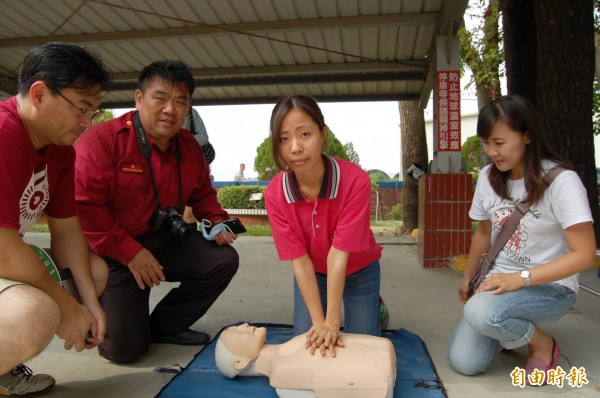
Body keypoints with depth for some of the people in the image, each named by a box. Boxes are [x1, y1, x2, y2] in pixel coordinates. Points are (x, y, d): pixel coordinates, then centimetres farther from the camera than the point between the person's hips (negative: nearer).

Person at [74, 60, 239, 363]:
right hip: (113, 253, -6)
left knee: (224, 259, -9)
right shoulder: (102, 140, -18)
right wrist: (130, 252, -22)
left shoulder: (189, 147, 3)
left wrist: (217, 222, -3)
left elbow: (203, 195, 17)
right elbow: (83, 206, -23)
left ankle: (164, 325, 9)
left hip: (165, 240, 6)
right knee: (124, 348, -11)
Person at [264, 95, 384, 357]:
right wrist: (319, 322, -25)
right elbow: (299, 260, -23)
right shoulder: (274, 194, -26)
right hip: (312, 273, 2)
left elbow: (339, 253, -32)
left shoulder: (355, 181, -33)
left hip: (358, 270, -1)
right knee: (306, 341, 0)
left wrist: (332, 321, -30)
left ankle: (375, 308, 30)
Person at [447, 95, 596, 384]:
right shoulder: (488, 178, -1)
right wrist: (467, 278, 18)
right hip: (501, 281, 5)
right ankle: (508, 330, 22)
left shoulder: (560, 181, -18)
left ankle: (542, 344, -2)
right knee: (463, 362, -10)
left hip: (550, 285, -5)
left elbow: (584, 255, -20)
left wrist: (519, 278, -28)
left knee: (480, 311, -36)